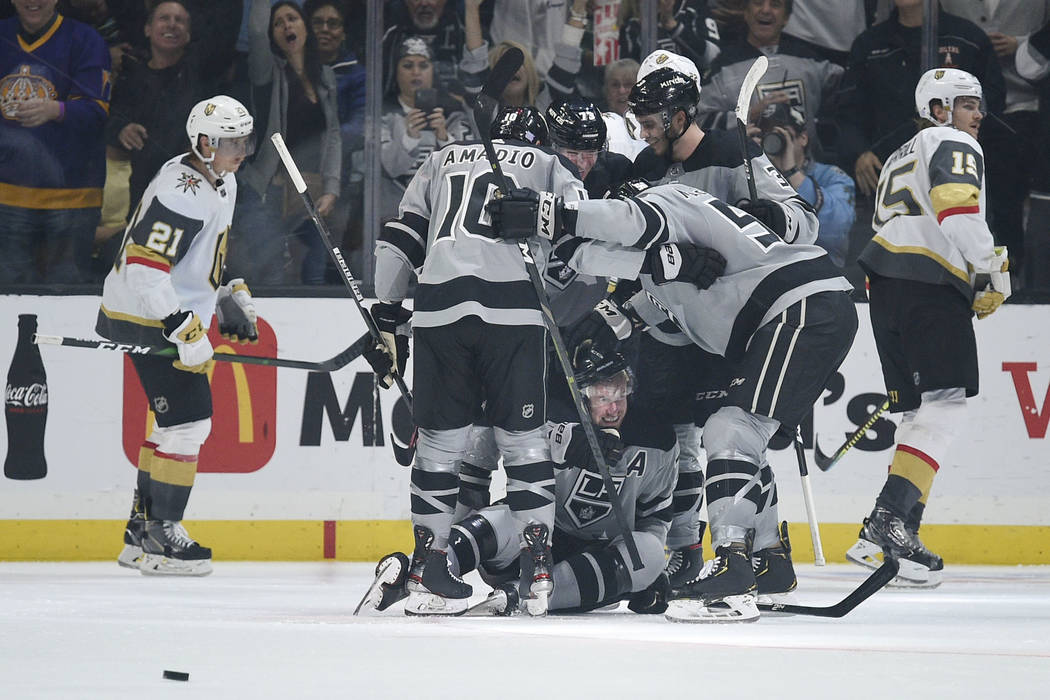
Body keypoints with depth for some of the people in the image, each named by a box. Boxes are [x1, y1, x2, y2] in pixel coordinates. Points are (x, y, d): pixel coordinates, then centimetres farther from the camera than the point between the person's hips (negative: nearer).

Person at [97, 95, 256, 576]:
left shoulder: (222, 183, 10)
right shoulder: (182, 192, -24)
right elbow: (144, 267, -29)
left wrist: (232, 298, 21)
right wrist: (186, 331, -30)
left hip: (177, 314, 11)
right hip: (146, 320, -11)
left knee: (178, 422, 15)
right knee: (187, 421, -11)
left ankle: (142, 532, 23)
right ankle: (160, 537, -5)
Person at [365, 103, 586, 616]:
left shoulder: (441, 161, 28)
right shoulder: (553, 168, 21)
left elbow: (397, 241, 22)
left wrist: (386, 321, 26)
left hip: (439, 305, 2)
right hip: (513, 308, -2)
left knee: (439, 439, 9)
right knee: (523, 438, 4)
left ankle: (428, 570, 5)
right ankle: (540, 567, -3)